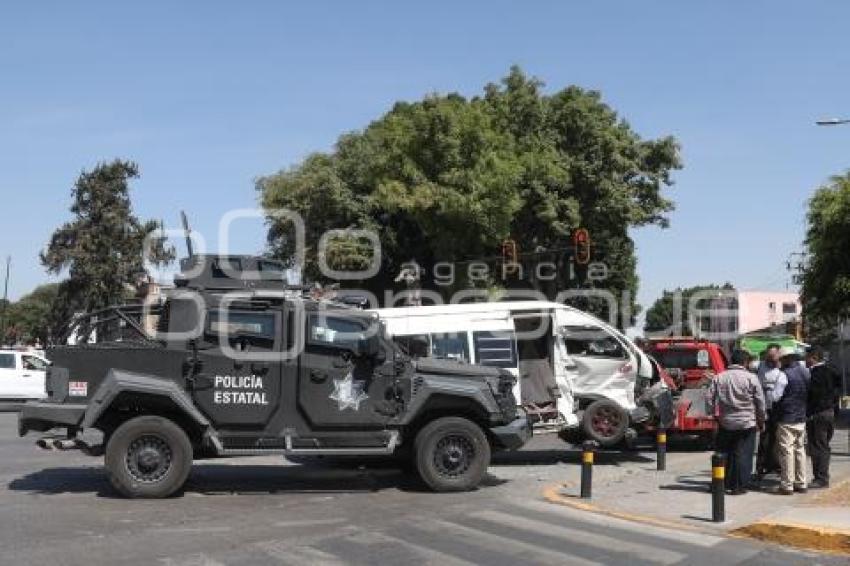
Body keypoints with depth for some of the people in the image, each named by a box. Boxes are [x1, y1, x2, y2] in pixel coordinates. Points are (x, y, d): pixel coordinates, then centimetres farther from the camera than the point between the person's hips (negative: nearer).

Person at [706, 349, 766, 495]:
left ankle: (722, 483, 19)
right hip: (746, 423, -3)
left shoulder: (719, 378, 2)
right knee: (743, 455, 2)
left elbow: (709, 397, 1)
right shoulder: (751, 378, -7)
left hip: (725, 422, 3)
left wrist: (714, 414, 12)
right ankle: (739, 486, 3)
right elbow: (760, 402, -4)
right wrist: (761, 421, 8)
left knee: (725, 453, 13)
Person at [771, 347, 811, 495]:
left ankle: (787, 485, -2)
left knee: (786, 451, -3)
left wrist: (769, 393, 5)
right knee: (800, 449, 15)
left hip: (787, 419, -7)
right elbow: (809, 394, 14)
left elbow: (775, 397, -14)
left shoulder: (784, 375, -15)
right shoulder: (805, 372, 8)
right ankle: (801, 483, 19)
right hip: (802, 418, 7)